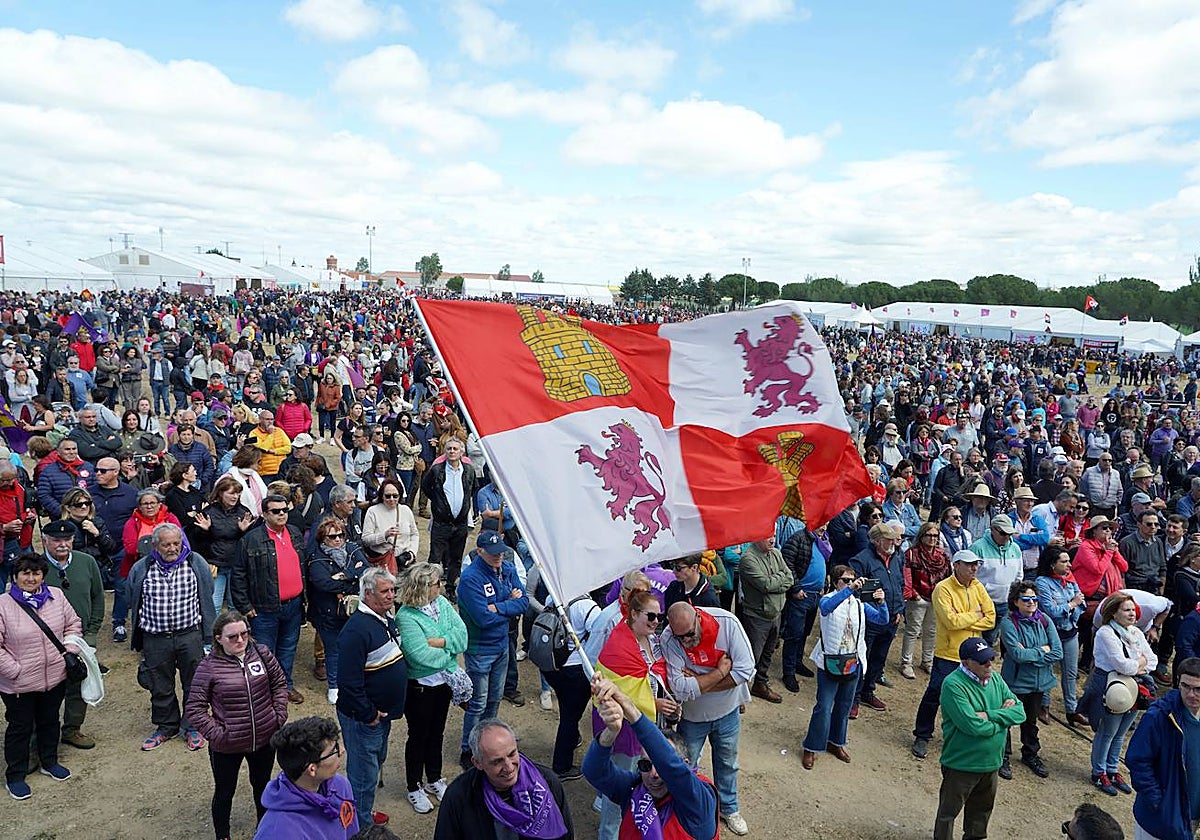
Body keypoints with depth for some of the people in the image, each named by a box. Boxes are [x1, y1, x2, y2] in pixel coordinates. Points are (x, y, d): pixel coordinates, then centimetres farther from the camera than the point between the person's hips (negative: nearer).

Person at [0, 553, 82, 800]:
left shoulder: (56, 596, -2)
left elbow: (73, 624, 8)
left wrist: (69, 649, -4)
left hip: (55, 677, 4)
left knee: (50, 721, 21)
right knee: (20, 727, 11)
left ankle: (49, 762, 41)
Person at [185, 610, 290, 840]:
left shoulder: (261, 653, -8)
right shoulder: (208, 667, -17)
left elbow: (279, 683, 5)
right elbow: (193, 708, -12)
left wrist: (279, 715, -3)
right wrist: (216, 734, -17)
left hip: (265, 739, 3)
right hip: (227, 747, -3)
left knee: (262, 786, 25)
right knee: (224, 793, 19)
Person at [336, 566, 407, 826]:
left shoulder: (387, 618, 4)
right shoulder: (357, 629, -27)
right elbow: (348, 682, -28)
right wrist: (368, 715, -21)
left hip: (383, 712, 9)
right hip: (362, 717, -9)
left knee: (376, 763, 25)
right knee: (364, 773, 5)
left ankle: (365, 811, 44)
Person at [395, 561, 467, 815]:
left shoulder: (442, 602, -4)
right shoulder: (406, 617, -24)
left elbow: (462, 634, -10)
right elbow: (421, 656, -30)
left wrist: (438, 641, -24)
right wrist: (449, 652, -16)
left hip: (444, 682, 6)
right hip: (420, 686, -6)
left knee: (437, 733, 23)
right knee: (418, 737, 12)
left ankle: (434, 780, 42)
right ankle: (414, 788, 32)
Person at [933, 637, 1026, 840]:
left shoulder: (995, 679, 0)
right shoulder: (953, 685, -25)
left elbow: (1019, 712, -6)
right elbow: (973, 726, -31)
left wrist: (989, 715, -20)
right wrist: (1002, 720, -15)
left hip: (991, 762, 7)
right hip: (961, 764, -7)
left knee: (982, 809, 27)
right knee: (948, 812, 10)